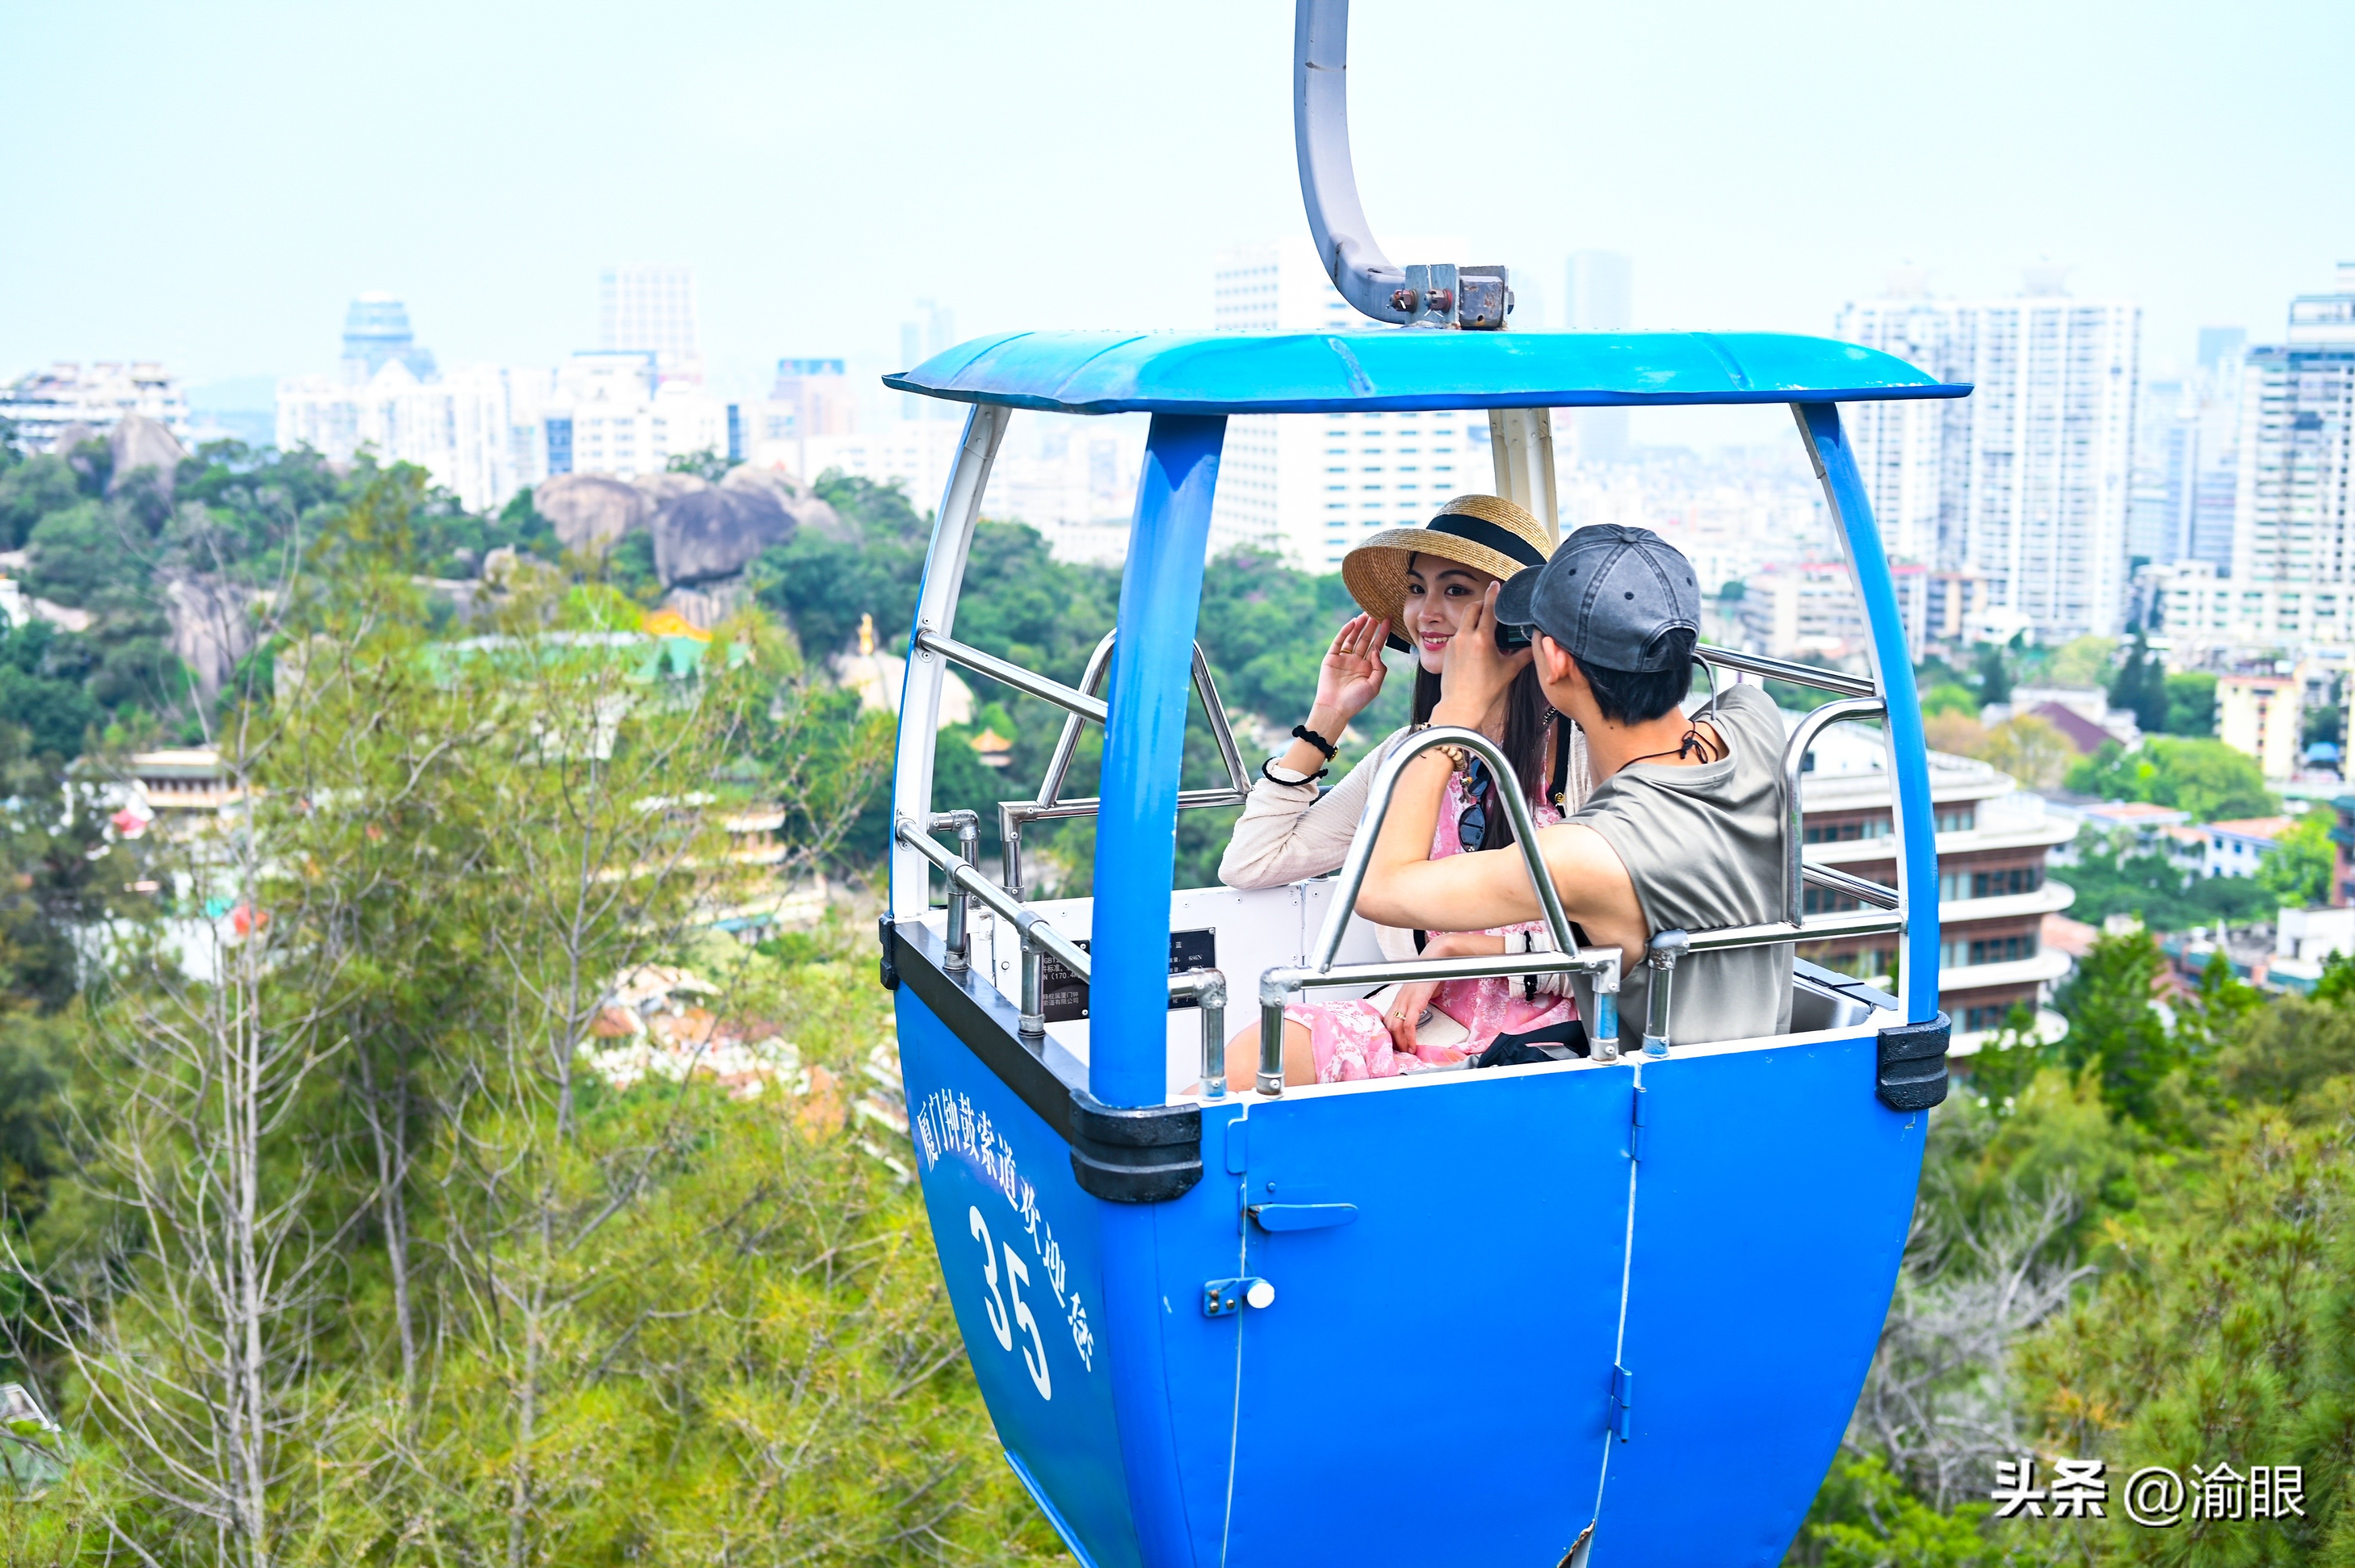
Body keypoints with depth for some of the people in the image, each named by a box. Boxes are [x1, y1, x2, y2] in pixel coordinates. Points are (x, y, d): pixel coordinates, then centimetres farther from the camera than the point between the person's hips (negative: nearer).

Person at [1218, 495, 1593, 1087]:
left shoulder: (1581, 753, -5)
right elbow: (1249, 864, 14)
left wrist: (1463, 948, -11)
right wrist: (1327, 718, 13)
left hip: (1539, 1033, -5)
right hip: (1424, 1027, 5)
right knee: (1252, 1055, -27)